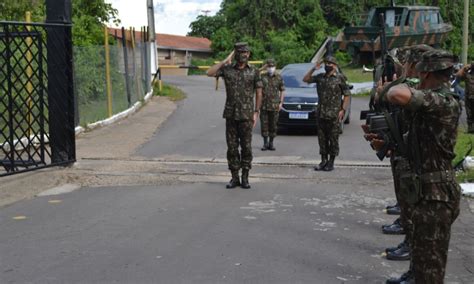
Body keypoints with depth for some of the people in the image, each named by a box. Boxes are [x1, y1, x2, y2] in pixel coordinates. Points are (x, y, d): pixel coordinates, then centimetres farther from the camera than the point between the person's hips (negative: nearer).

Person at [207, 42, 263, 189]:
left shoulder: (254, 72, 2)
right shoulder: (227, 69, 5)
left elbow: (259, 93, 3)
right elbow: (210, 73, -9)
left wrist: (256, 112, -4)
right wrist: (226, 60, -6)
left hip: (246, 115, -2)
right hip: (230, 114, 2)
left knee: (246, 147, 2)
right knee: (232, 147, 4)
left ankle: (245, 178, 9)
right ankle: (234, 177, 12)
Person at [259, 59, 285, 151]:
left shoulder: (279, 78, 5)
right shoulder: (262, 77, 3)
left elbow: (282, 91, 8)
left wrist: (280, 103, 1)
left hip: (274, 106, 0)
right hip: (264, 105, 0)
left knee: (273, 125, 4)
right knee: (264, 124, 1)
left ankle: (271, 143, 14)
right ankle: (265, 143, 9)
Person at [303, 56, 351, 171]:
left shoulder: (340, 78, -3)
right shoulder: (320, 77, 11)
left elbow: (347, 95, -2)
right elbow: (305, 79, 15)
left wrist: (342, 110, -10)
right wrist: (313, 69, 3)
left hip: (334, 115, -5)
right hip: (321, 113, 5)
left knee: (333, 139, 0)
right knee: (322, 138, 8)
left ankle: (331, 162, 7)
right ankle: (323, 161, 17)